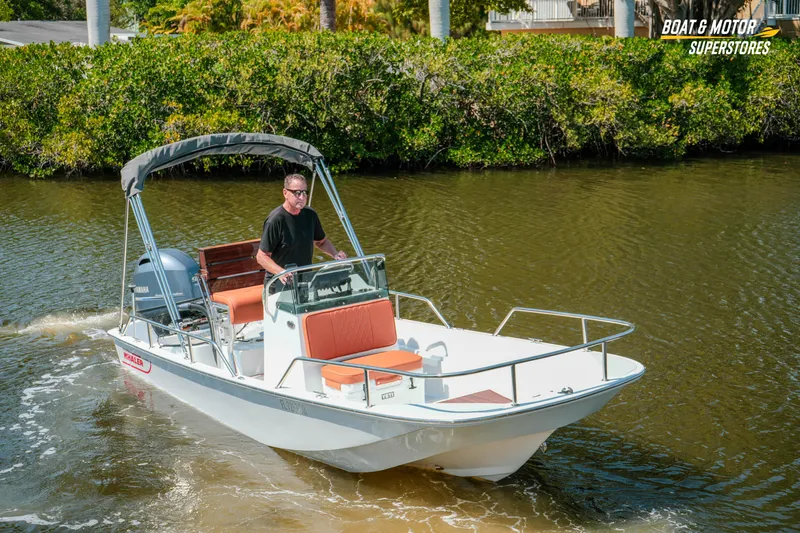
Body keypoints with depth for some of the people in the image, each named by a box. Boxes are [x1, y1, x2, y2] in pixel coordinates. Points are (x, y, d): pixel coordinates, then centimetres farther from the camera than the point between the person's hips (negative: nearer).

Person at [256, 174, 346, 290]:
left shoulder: (310, 215, 4)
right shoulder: (275, 220, -15)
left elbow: (321, 241, 20)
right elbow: (262, 256, -14)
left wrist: (335, 254, 0)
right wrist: (281, 272, -30)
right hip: (280, 284, -5)